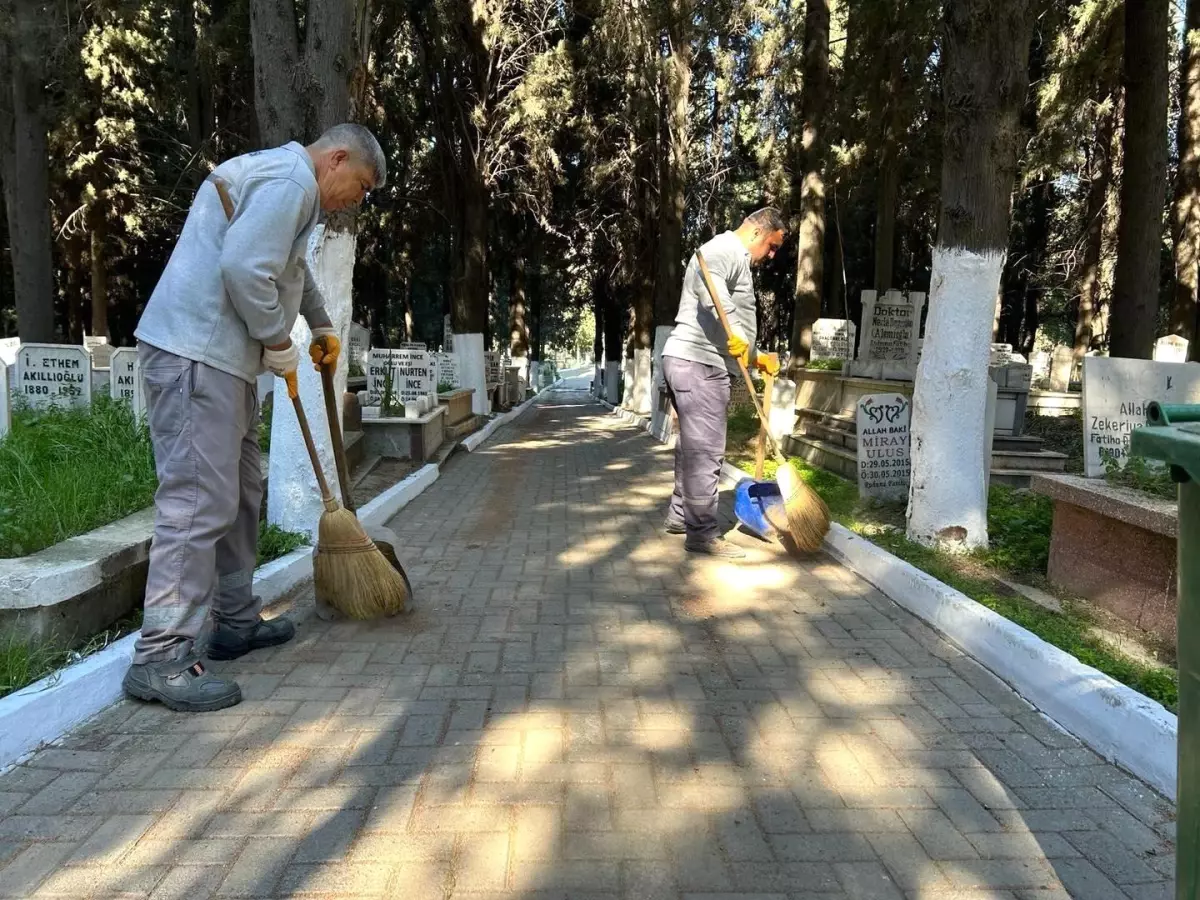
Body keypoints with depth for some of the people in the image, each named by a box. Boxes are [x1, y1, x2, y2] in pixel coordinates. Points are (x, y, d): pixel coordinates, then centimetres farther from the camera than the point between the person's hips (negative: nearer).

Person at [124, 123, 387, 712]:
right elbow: (244, 268, -24)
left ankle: (236, 621, 25)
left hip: (222, 357, 11)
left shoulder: (282, 181, 24)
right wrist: (278, 343, -11)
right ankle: (160, 658, -11)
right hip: (194, 354, -11)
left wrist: (322, 325, 47)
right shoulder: (291, 180, -11)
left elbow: (291, 268, 41)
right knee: (199, 501, -14)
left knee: (239, 493, 15)